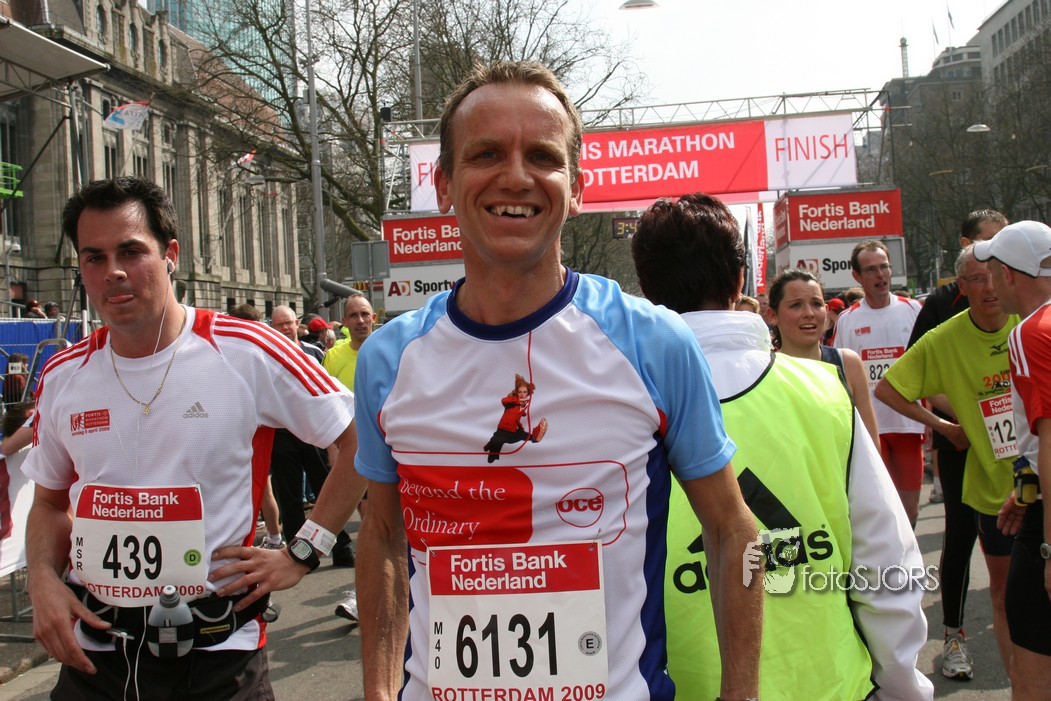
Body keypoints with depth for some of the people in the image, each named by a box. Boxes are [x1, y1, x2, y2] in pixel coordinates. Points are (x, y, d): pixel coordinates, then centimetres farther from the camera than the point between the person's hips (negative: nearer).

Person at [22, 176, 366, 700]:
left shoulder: (248, 354, -12)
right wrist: (42, 580, -3)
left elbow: (361, 440, -7)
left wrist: (300, 555, -10)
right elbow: (50, 501, 16)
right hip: (92, 653, 4)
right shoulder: (61, 377, 2)